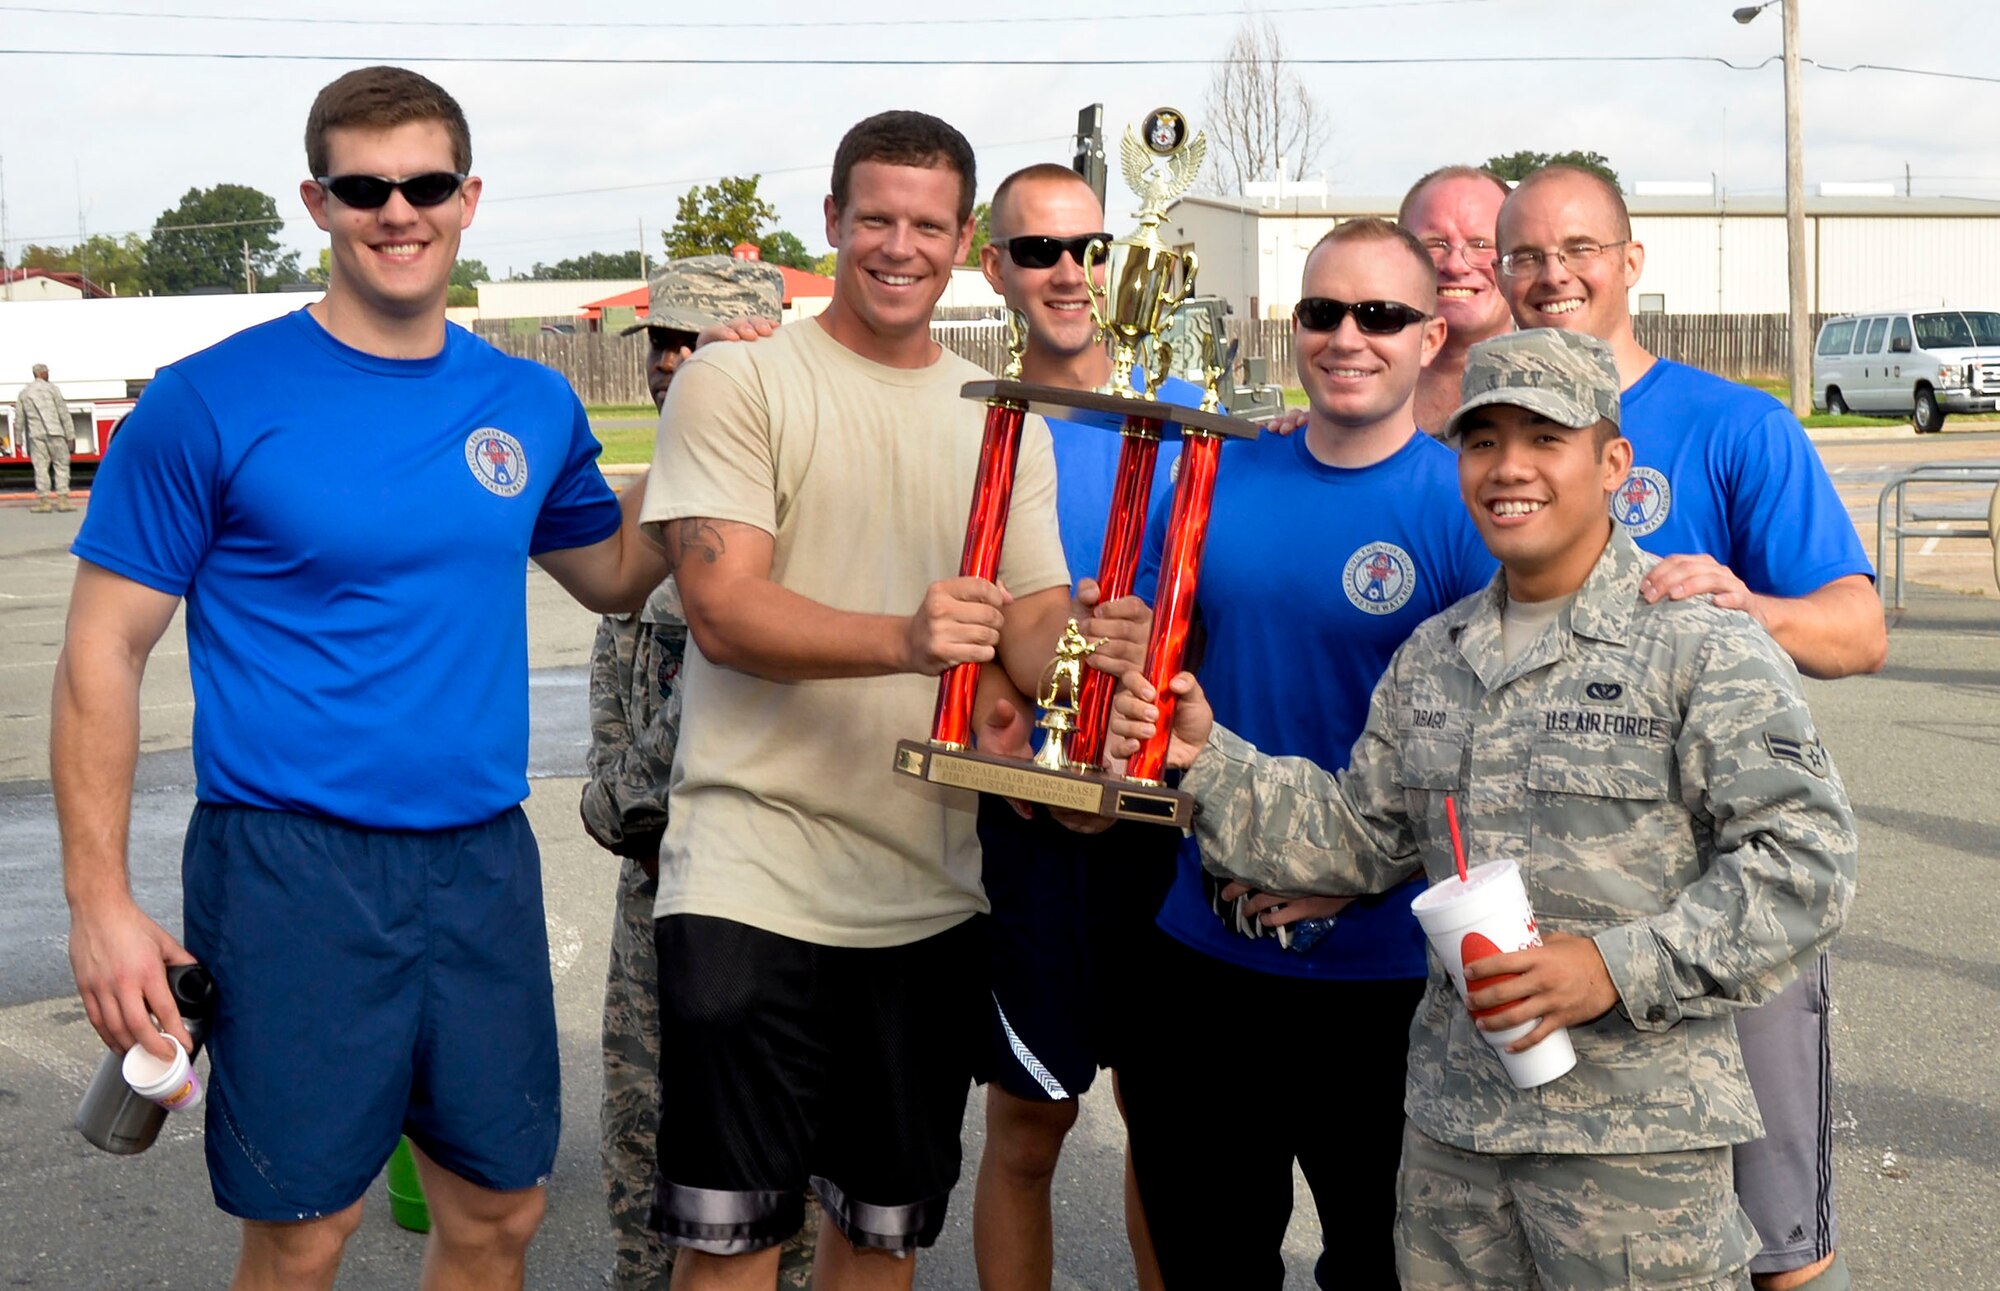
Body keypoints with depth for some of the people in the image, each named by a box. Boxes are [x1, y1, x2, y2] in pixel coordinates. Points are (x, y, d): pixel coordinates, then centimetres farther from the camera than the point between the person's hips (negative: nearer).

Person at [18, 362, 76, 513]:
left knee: (41, 467, 4)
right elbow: (63, 412, -2)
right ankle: (62, 499, -4)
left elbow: (20, 418, 10)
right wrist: (70, 436, 0)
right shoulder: (52, 388, 2)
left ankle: (43, 501, 0)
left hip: (36, 434, 2)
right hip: (55, 432, -2)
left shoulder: (23, 393, 11)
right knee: (61, 465, 3)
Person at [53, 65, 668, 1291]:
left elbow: (616, 572, 21)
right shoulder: (213, 402, -7)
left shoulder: (533, 405, 6)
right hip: (292, 866, -4)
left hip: (484, 859, 4)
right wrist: (100, 902, -11)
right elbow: (105, 651, -5)